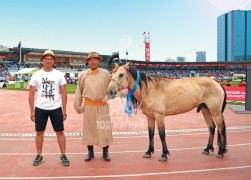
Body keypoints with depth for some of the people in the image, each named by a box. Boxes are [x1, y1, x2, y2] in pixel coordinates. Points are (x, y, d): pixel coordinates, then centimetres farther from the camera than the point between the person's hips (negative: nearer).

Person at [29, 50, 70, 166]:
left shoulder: (59, 75, 2)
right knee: (39, 132, 9)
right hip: (40, 108, 1)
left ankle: (63, 155, 14)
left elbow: (64, 93, 3)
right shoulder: (36, 75, 2)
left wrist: (64, 109, -2)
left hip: (56, 108, 0)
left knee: (60, 132, 3)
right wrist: (32, 111, -2)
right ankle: (39, 156, 23)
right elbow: (31, 94, 3)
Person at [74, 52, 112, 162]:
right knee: (89, 129, 10)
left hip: (102, 107, -1)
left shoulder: (105, 74, 0)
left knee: (104, 129, 3)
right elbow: (79, 92, 8)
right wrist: (77, 105, 7)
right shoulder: (83, 75, 3)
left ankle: (105, 152, 19)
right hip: (88, 106, 1)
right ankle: (90, 152, 26)